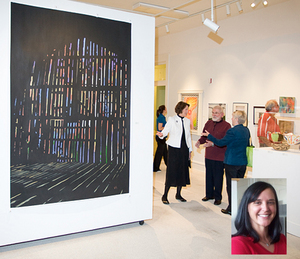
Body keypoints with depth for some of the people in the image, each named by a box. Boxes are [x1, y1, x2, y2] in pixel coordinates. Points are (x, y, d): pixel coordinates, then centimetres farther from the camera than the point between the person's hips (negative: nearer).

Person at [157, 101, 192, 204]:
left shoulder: (187, 121, 11)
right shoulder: (172, 120, -3)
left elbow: (188, 136, 15)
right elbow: (165, 131, -9)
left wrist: (190, 150, 14)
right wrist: (161, 134, -33)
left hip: (184, 149, 5)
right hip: (174, 149, -5)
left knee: (182, 171, 8)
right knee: (171, 171, -5)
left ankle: (178, 194, 21)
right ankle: (165, 195, 5)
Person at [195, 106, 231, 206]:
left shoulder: (226, 125, -10)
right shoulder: (208, 123, 9)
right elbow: (204, 136, 17)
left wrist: (213, 144, -27)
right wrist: (199, 141, -4)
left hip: (219, 157, -5)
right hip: (208, 155, 6)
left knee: (218, 177, 5)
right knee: (208, 176, 16)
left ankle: (217, 197, 20)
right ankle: (209, 194, 32)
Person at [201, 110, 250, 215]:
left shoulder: (232, 131, -18)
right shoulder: (246, 130, 6)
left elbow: (221, 143, -12)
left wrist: (209, 135, -2)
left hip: (232, 162, -7)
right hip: (243, 162, 7)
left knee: (231, 185, 2)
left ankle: (231, 209, 8)